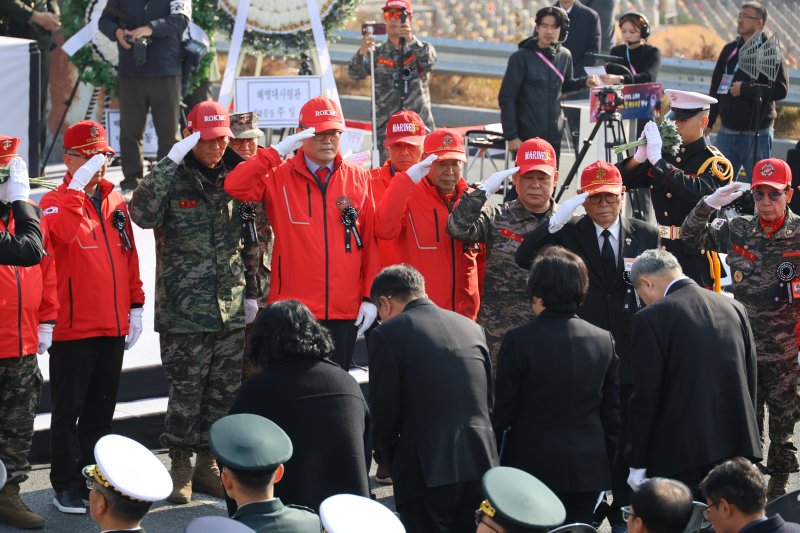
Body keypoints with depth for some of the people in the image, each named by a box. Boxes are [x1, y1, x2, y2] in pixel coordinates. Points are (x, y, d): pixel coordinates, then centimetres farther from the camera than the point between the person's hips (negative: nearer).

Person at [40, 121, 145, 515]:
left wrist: (135, 306, 13)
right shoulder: (57, 201, -6)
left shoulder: (115, 201, 12)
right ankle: (66, 485, 9)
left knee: (101, 409, 13)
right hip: (73, 329, -6)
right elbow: (62, 232, -30)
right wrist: (77, 186, -28)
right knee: (68, 409, 1)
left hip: (113, 327, 6)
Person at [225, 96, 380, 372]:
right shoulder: (279, 176, 1)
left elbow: (371, 241, 6)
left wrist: (370, 297, 2)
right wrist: (276, 151, -17)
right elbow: (235, 186, -16)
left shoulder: (358, 178, 7)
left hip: (345, 312, 2)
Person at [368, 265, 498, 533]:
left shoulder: (388, 334, -5)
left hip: (427, 473, -5)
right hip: (480, 467, 5)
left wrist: (395, 463, 10)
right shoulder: (471, 327, 11)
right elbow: (489, 402, 14)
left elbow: (384, 413, -5)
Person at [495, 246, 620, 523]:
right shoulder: (604, 340, 1)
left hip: (534, 466, -4)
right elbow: (612, 413, 6)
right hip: (589, 470, 4)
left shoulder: (519, 340, -12)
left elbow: (503, 410, -8)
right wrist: (607, 463, 16)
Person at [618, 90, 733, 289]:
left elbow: (700, 193, -28)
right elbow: (621, 181, 7)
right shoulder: (665, 153, 9)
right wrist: (638, 158, -13)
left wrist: (658, 161, -28)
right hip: (658, 253, 5)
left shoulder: (713, 163, -6)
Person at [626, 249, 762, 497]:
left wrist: (638, 464, -3)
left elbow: (645, 396, -9)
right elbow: (750, 381, 12)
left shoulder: (651, 318, -9)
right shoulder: (734, 308, 9)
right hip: (737, 449, 6)